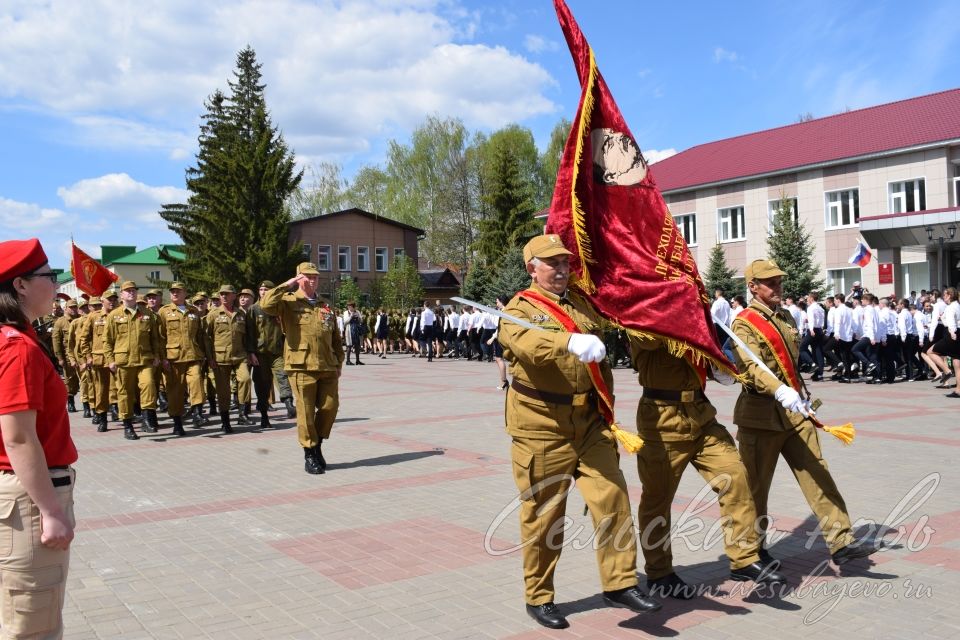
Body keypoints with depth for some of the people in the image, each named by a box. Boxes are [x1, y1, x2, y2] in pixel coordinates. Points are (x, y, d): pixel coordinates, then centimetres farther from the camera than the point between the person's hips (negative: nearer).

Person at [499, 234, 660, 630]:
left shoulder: (582, 304, 14)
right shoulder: (521, 308, -6)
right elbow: (526, 341, -31)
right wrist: (571, 342, -48)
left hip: (589, 419, 5)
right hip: (541, 423, -5)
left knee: (611, 494, -3)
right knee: (543, 510, 3)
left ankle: (619, 584, 9)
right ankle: (538, 598, 19)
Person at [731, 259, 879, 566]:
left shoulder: (786, 317, 14)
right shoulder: (744, 323, -11)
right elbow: (749, 366, -27)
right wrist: (779, 391, -41)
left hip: (794, 412, 7)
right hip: (761, 416, -7)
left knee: (817, 475, 0)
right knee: (756, 486, 5)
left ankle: (840, 542, 2)